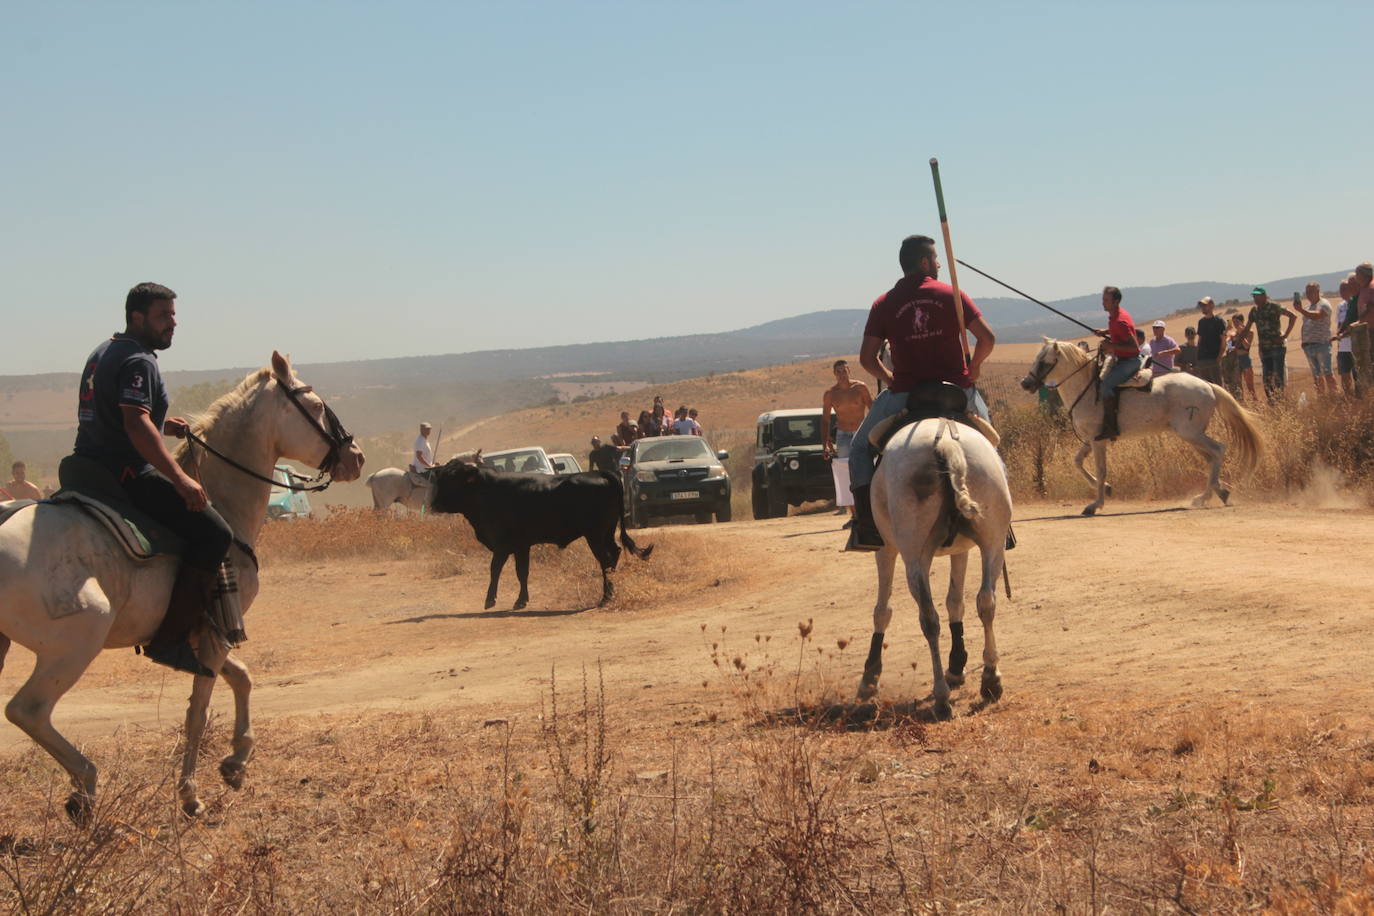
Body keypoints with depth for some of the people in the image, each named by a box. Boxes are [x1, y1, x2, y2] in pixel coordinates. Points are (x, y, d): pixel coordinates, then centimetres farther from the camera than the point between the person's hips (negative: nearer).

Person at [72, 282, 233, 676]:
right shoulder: (138, 361, -13)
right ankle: (171, 639, -19)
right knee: (214, 533, -16)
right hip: (124, 475, -11)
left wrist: (163, 425, 18)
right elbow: (136, 424, -26)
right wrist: (179, 476, -30)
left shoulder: (104, 352, 19)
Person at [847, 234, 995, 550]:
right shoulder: (952, 295, -1)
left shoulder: (884, 304, 0)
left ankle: (867, 525, 4)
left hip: (904, 394, -1)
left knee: (860, 446, 19)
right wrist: (974, 367, 11)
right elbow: (987, 338, -6)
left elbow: (867, 358, -3)